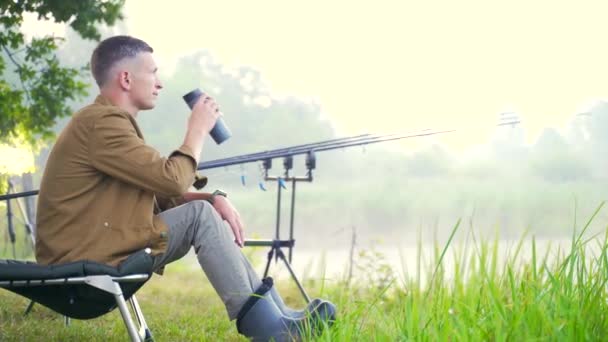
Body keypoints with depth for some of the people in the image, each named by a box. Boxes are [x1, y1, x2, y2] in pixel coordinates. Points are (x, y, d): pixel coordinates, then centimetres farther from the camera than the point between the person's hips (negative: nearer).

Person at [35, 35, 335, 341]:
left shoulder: (110, 120, 17)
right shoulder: (102, 122, -17)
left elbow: (162, 193, 15)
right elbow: (173, 179, -19)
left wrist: (213, 198, -2)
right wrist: (198, 129, -3)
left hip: (104, 246, 10)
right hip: (84, 262, -10)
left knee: (208, 211, 6)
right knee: (200, 216, -12)